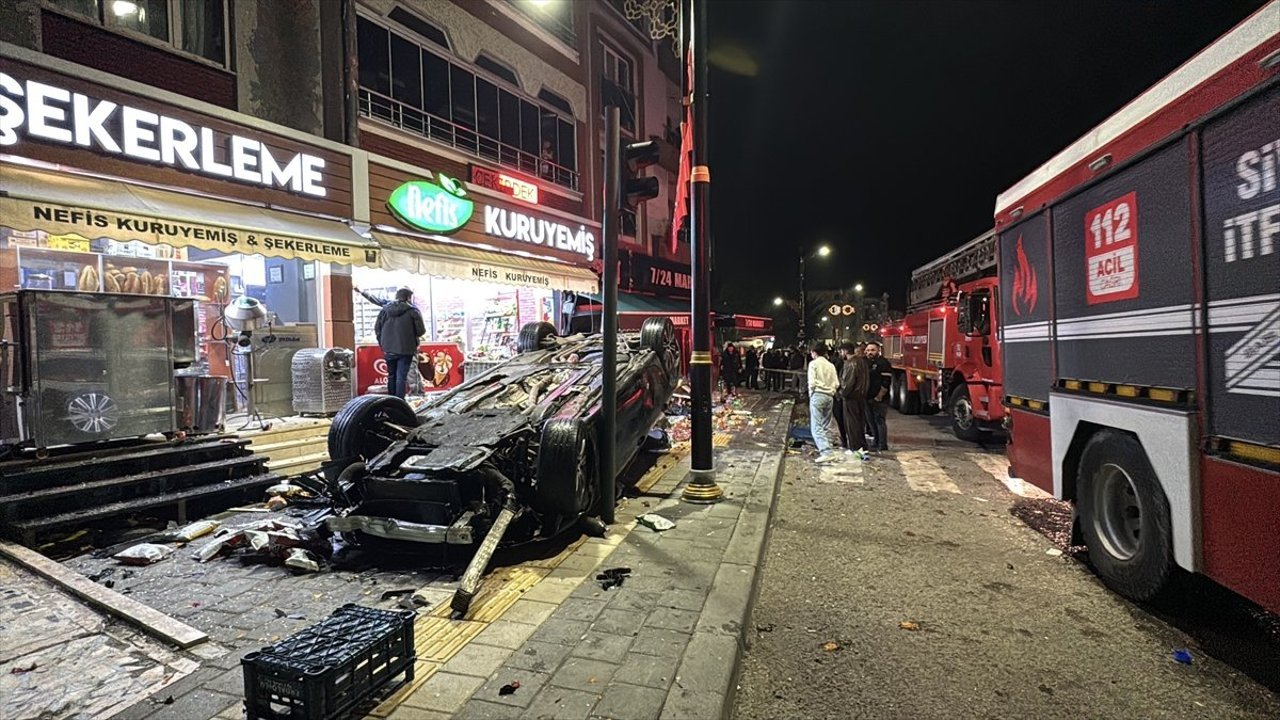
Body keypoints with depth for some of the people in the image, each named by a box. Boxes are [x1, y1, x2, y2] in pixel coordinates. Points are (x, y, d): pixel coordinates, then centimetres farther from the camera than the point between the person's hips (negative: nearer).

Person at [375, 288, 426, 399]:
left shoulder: (385, 309, 3)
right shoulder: (413, 310, -9)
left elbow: (377, 328, 6)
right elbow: (421, 331, -8)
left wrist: (382, 344, 17)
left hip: (389, 349, 4)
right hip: (406, 349, -4)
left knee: (391, 376, 17)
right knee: (401, 377, -1)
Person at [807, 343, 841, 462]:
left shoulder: (813, 363, -2)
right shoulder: (831, 365, 14)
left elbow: (812, 382, -11)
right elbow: (837, 384, 9)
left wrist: (811, 393, 4)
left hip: (818, 395, -6)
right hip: (830, 396, 6)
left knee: (816, 426, -8)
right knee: (827, 425, 16)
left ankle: (827, 452, -20)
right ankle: (828, 447, 20)